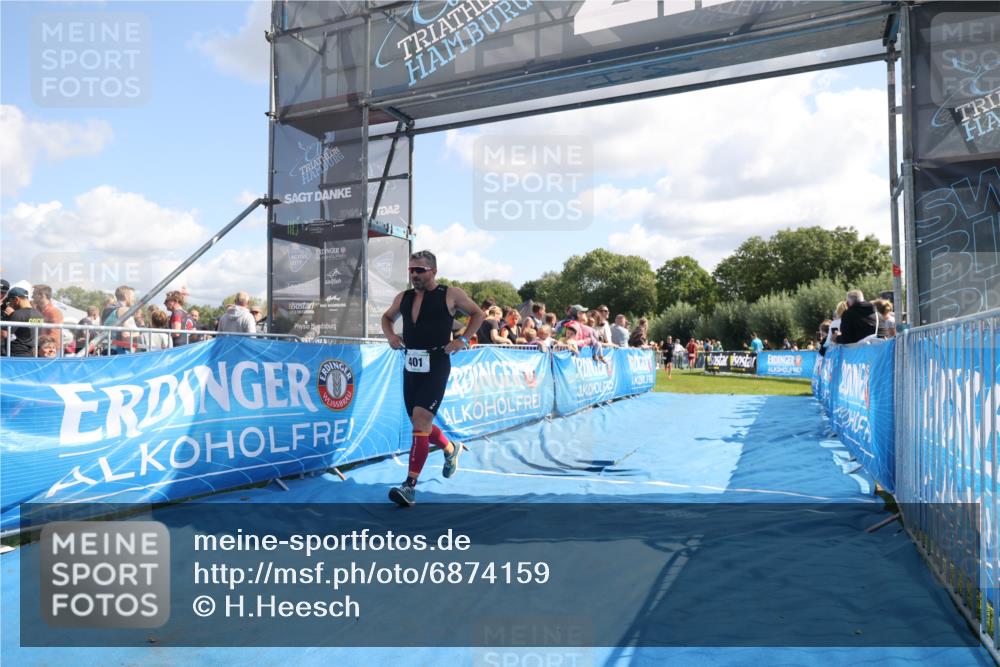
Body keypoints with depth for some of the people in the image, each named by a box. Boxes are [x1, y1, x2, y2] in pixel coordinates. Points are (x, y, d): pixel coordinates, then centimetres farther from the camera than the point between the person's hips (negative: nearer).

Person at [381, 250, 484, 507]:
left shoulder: (451, 294, -4)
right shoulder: (403, 297, 10)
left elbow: (477, 314, 8)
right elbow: (387, 317, 27)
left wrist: (463, 339, -3)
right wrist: (390, 335, 7)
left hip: (436, 365, -6)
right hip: (411, 365, 6)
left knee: (420, 419, -17)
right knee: (420, 422, 16)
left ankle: (410, 486, -16)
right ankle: (450, 449, 45)